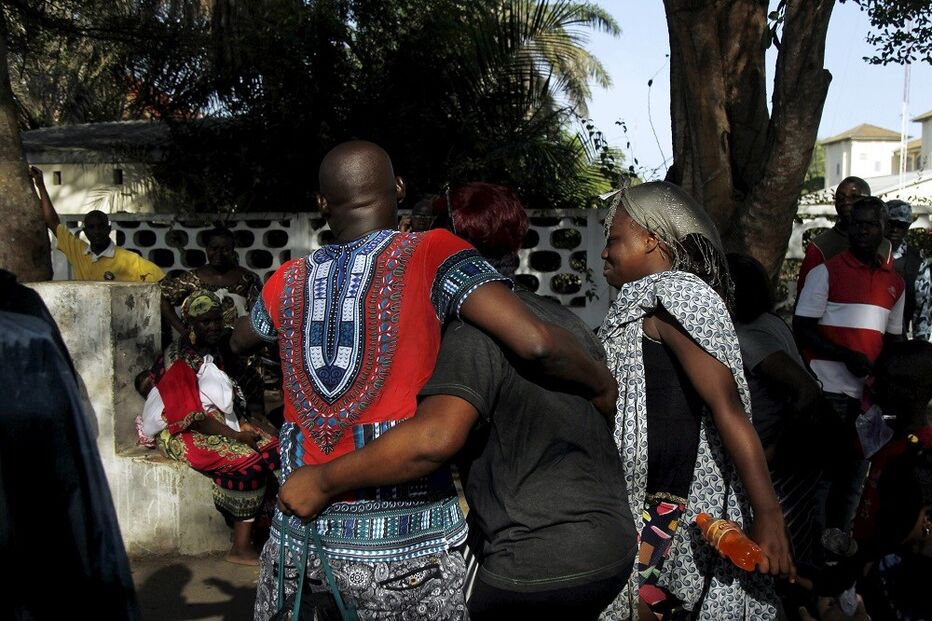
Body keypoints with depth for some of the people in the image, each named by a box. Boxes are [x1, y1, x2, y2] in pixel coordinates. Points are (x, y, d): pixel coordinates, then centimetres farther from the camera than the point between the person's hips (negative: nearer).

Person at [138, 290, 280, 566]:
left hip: (219, 426, 9)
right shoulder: (180, 359, -15)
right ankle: (240, 547, -20)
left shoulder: (211, 352, 12)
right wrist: (234, 435, -19)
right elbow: (190, 417, -20)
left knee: (272, 448, -12)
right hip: (187, 435, -8)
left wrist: (242, 424, 3)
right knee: (248, 462, -27)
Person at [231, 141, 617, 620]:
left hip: (299, 532, 4)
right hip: (403, 544, -4)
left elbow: (239, 342, 30)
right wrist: (602, 386, -1)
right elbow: (535, 341, -19)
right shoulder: (432, 254, -7)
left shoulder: (288, 282, 7)